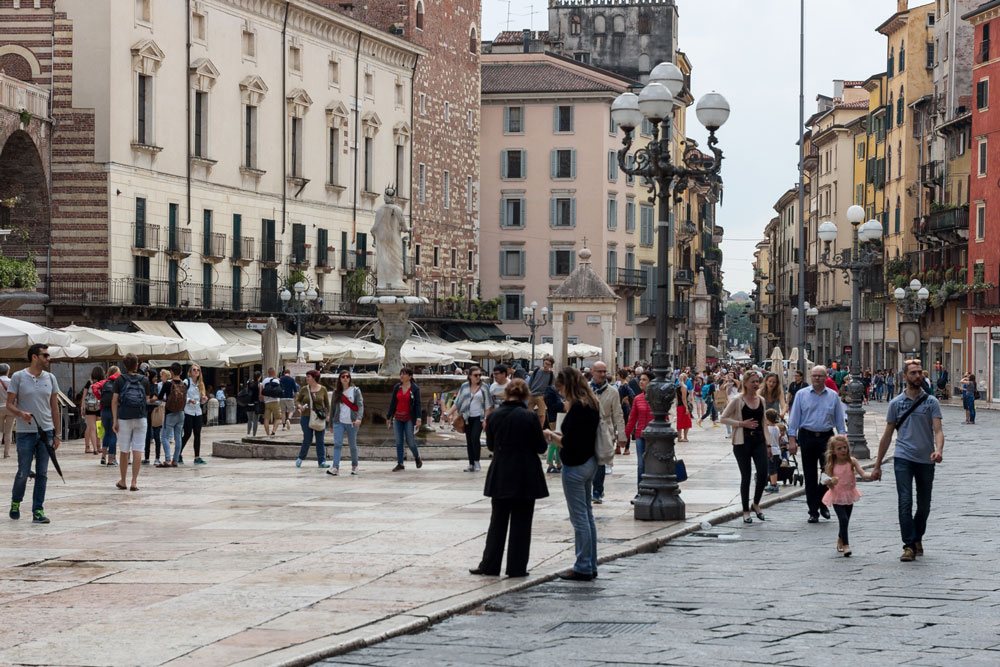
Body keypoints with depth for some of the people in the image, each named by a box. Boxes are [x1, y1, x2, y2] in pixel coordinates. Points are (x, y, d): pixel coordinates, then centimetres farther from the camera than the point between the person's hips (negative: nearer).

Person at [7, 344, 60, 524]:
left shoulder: (50, 378, 7)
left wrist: (56, 434, 8)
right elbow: (9, 404, -2)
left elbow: (54, 407, 11)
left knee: (42, 474, 2)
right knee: (23, 473, 1)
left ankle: (38, 511, 7)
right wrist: (21, 413, -24)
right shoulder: (18, 377, -4)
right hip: (26, 433, -3)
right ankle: (15, 502, 25)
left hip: (46, 432, 3)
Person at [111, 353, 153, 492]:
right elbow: (147, 400, 8)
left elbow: (114, 401, -4)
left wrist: (115, 420, -2)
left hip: (124, 418, 0)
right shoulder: (144, 380, 2)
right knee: (138, 451, 0)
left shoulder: (120, 380, -1)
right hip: (141, 418, 0)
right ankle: (134, 482, -4)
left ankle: (122, 481, 19)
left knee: (124, 451, 9)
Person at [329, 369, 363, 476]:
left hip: (352, 423, -1)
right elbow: (333, 407, 14)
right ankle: (335, 468, -20)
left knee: (352, 445, 8)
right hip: (339, 422, 1)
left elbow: (360, 405, -9)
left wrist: (359, 418, -24)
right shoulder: (336, 392, 9)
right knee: (337, 444, -12)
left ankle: (354, 466, 26)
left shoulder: (355, 390, 1)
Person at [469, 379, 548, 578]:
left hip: (500, 476, 3)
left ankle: (489, 565, 13)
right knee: (521, 523, 5)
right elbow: (541, 447, -7)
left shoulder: (495, 415, -3)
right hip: (525, 477, -3)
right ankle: (516, 567, 7)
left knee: (497, 521, 13)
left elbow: (490, 445, 7)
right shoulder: (529, 417, -13)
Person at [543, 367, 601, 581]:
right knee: (587, 516, 14)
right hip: (590, 463, 10)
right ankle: (590, 566, 20)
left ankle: (583, 568, 1)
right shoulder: (591, 404, 10)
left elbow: (568, 443, -21)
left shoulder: (577, 407, -19)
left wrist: (551, 436, -4)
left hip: (575, 467, -10)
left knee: (579, 518, -4)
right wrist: (558, 436, 11)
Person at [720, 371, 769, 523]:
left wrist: (767, 443, 15)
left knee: (763, 473, -8)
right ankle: (746, 511, 13)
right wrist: (742, 423, -14)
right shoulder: (738, 400, -6)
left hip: (759, 441, 4)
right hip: (742, 442, -4)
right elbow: (723, 418, -6)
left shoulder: (761, 400, 9)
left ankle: (756, 504, 15)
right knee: (745, 476, 1)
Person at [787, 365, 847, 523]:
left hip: (826, 437, 0)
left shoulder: (833, 396, 7)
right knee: (810, 476, 4)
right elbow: (794, 418, 3)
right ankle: (813, 511, 10)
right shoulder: (802, 395, 4)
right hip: (807, 437, 0)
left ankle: (822, 504, 15)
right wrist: (792, 439, -4)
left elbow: (839, 420, 8)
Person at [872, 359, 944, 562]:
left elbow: (938, 430, -8)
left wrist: (938, 450, -30)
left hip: (926, 461, 1)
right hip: (903, 458, -1)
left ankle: (917, 539, 32)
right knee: (905, 502, -12)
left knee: (924, 505, 10)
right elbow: (887, 435, 11)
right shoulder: (896, 403, 5)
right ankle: (909, 545, -13)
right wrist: (877, 465, 9)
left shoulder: (931, 402, 2)